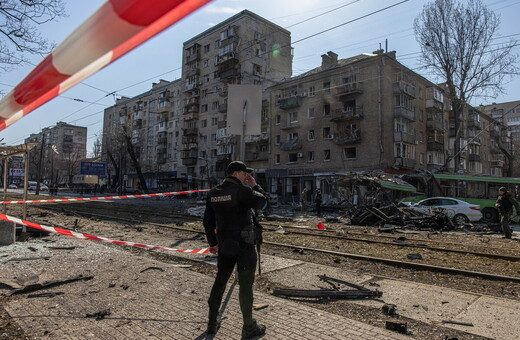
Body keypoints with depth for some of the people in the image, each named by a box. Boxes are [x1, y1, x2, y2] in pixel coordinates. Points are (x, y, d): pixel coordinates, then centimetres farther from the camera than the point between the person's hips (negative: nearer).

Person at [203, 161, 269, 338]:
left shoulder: (213, 193, 4)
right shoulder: (242, 191, -17)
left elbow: (208, 221, 8)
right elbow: (264, 202, -8)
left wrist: (212, 242, 18)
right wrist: (255, 186, 2)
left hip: (224, 245, 6)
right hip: (244, 244, -6)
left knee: (220, 281, 17)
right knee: (245, 285, 5)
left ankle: (212, 323, 29)